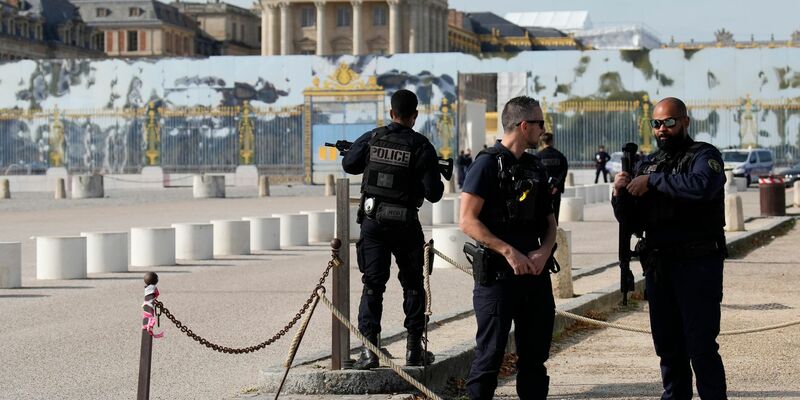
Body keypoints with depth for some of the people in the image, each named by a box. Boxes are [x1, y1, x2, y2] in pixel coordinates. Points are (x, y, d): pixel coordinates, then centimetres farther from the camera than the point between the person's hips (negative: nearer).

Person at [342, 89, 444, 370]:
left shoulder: (371, 139, -1)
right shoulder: (421, 146, -8)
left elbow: (348, 165, 14)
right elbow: (433, 194, -9)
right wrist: (437, 184, 13)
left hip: (372, 221, 2)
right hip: (405, 224, -2)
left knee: (373, 285, 4)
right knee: (413, 285, 13)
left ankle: (369, 349, -5)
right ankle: (414, 348, 15)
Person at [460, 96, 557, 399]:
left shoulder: (535, 167, 14)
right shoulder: (488, 164, -8)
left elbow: (549, 220, 16)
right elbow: (468, 221, -15)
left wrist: (544, 251, -4)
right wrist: (509, 251, -19)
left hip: (535, 273, 7)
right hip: (497, 275, -7)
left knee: (535, 357, 10)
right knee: (490, 355, -3)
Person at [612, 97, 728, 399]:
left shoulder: (703, 156, -2)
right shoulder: (646, 165, 16)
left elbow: (701, 185, -26)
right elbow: (631, 220, 16)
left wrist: (653, 181, -18)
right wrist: (620, 194, -5)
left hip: (697, 264, -6)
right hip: (657, 267, 6)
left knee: (701, 345, -9)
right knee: (668, 345, 11)